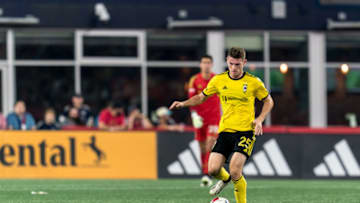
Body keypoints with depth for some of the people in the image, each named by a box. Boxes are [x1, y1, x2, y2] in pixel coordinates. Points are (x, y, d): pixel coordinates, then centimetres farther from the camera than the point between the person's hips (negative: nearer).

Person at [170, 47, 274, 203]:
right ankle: (225, 179, 29)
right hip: (225, 130, 3)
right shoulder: (219, 80, 4)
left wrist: (260, 119, -5)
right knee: (213, 169, -8)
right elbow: (202, 97, 17)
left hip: (246, 131, -3)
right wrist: (183, 103, -1)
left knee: (235, 171, -20)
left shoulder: (253, 82, -3)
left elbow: (268, 101, 11)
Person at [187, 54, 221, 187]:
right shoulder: (195, 80, 1)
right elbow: (191, 100, -4)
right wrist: (194, 114, -17)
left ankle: (206, 175, -22)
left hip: (214, 117, -2)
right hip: (200, 118, 2)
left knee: (210, 144, -17)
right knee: (202, 147, 7)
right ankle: (204, 174, 17)